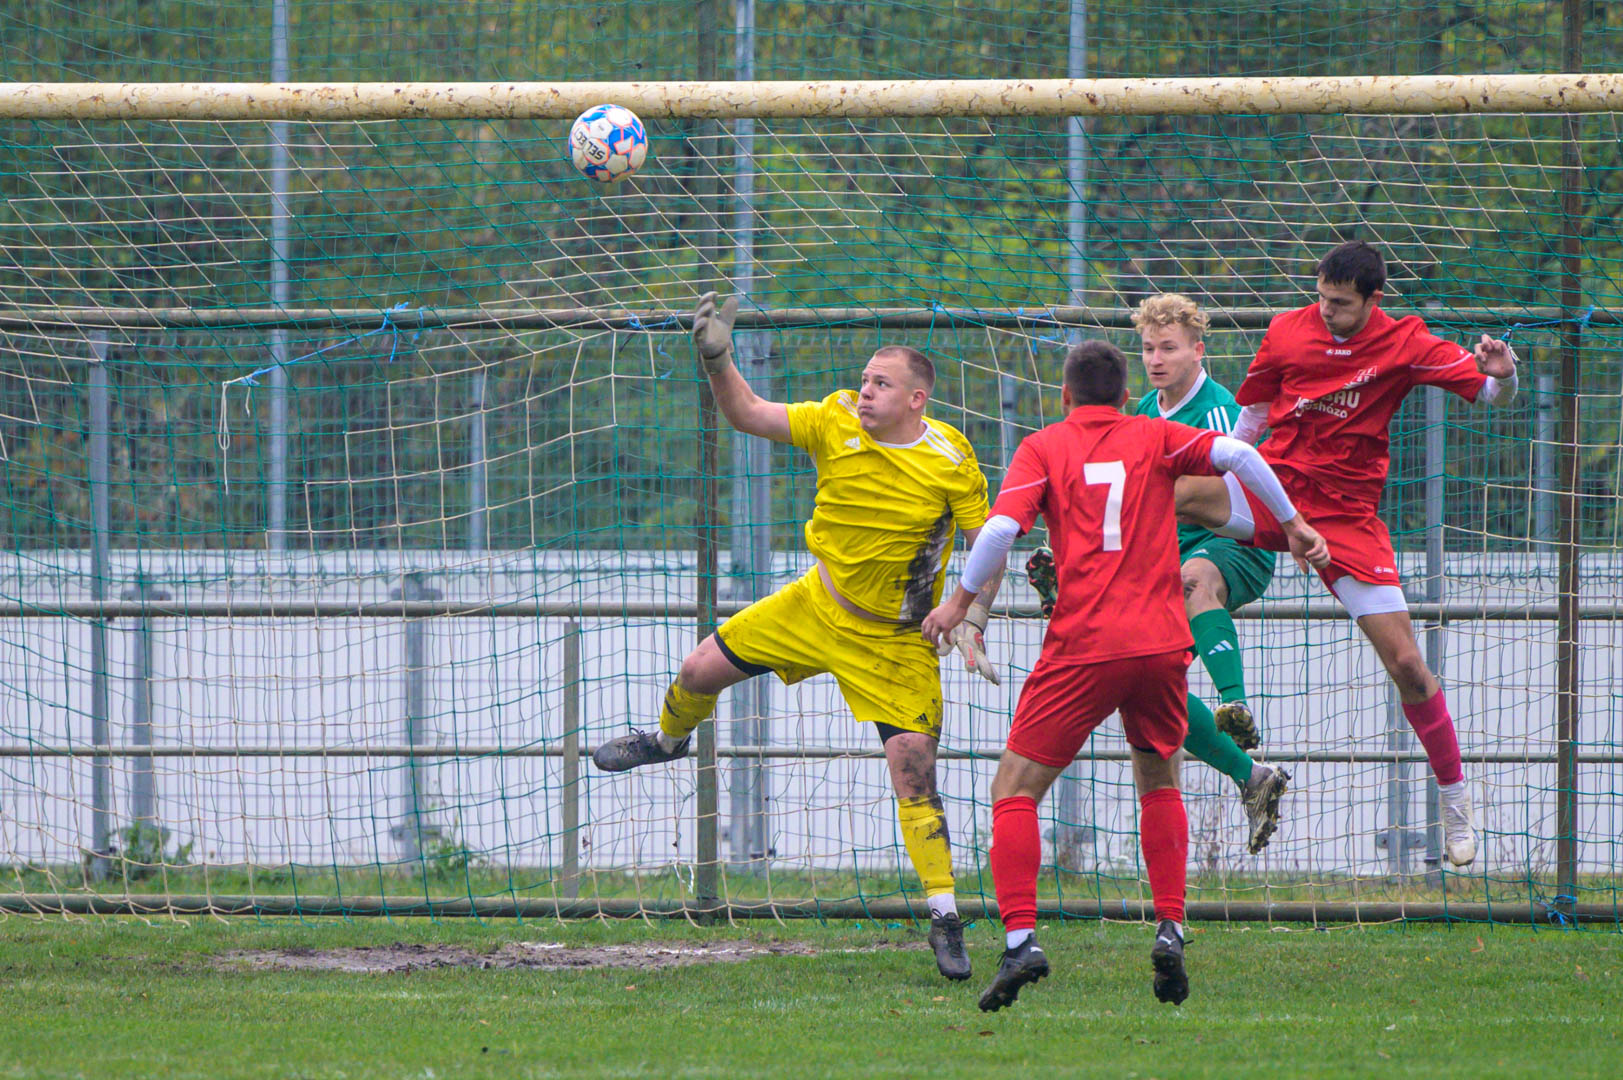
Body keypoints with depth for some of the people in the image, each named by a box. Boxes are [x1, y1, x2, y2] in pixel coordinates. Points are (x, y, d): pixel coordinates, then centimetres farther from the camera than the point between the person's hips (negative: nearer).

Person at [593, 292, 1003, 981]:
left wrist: (971, 625, -20)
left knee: (914, 770, -14)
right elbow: (748, 414, -5)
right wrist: (717, 360, -22)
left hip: (893, 640, -4)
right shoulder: (837, 422, -11)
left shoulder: (951, 461, -19)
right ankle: (668, 738, 45)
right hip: (817, 605, 4)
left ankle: (945, 917, -4)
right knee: (701, 670, 7)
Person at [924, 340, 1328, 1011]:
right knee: (1159, 782, 25)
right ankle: (1170, 931, 11)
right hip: (1162, 643, 3)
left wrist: (960, 601, 5)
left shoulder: (1045, 447, 8)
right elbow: (1235, 453, 0)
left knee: (1015, 788, 4)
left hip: (1082, 647, -3)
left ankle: (1020, 940, -14)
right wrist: (1292, 523, 9)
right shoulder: (1154, 438, 14)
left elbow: (1002, 528, -6)